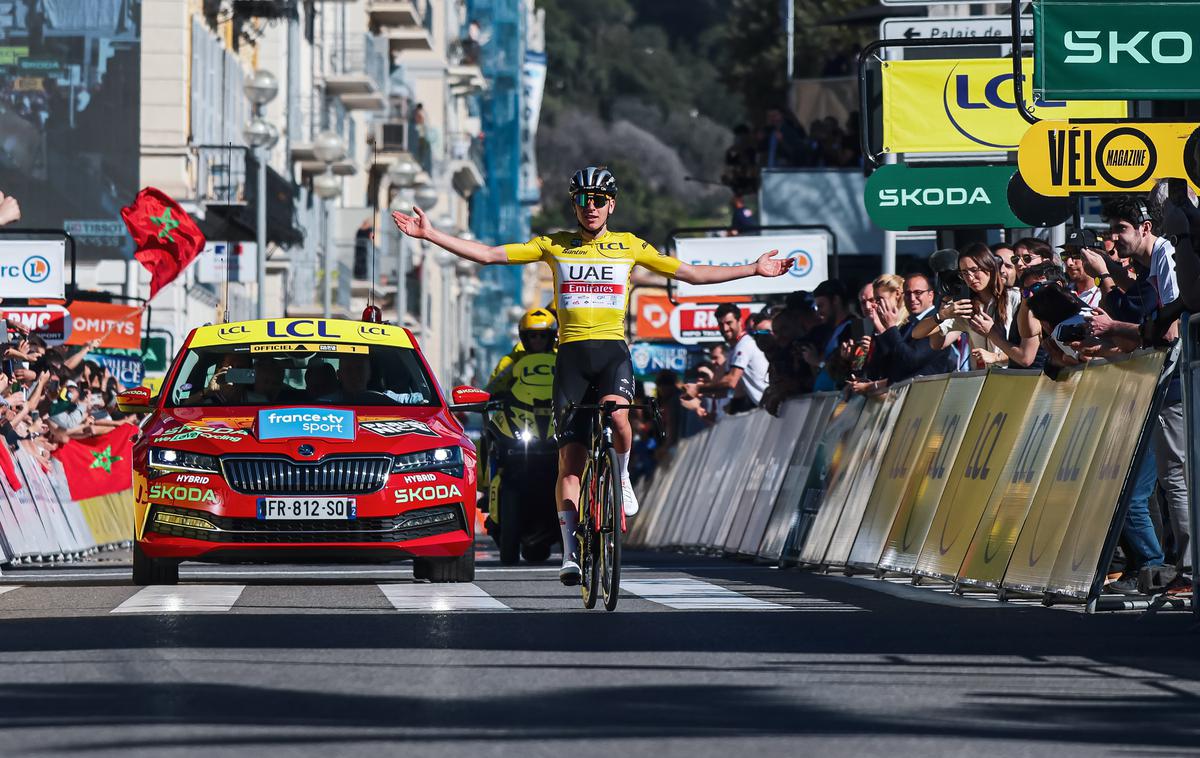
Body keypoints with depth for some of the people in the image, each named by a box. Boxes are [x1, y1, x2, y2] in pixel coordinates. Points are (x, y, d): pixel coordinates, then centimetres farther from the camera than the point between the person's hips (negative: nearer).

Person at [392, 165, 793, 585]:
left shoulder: (629, 246, 9)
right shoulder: (555, 246, 8)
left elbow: (692, 273, 12)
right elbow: (488, 254, 6)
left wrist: (754, 269, 7)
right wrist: (429, 234, -1)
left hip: (612, 350, -1)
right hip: (571, 353, 1)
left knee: (616, 415, -33)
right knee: (570, 457, -3)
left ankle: (621, 477, -2)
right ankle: (570, 553, 2)